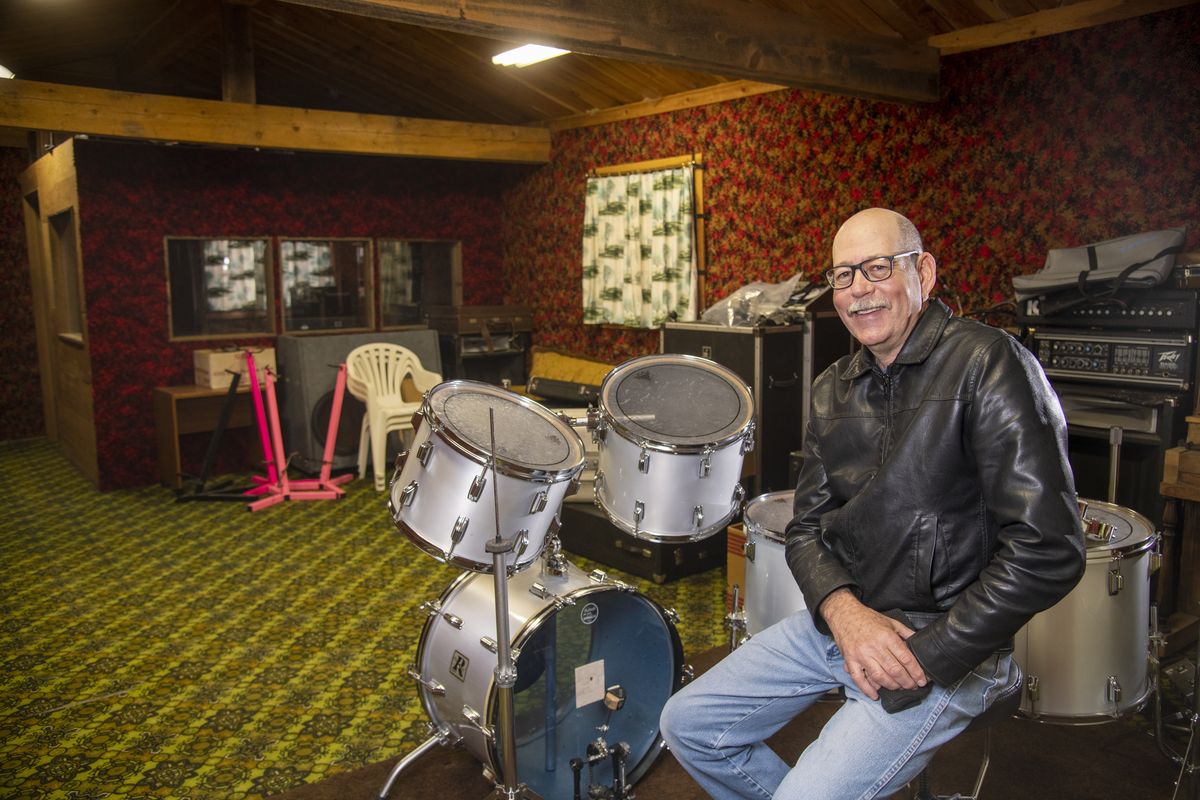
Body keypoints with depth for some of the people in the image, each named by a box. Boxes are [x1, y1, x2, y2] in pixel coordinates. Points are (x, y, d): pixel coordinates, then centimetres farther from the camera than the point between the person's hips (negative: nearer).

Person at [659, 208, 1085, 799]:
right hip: (837, 617, 7)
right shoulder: (833, 390, 8)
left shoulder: (987, 365, -15)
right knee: (688, 725, 5)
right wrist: (842, 610, -13)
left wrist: (926, 659, -18)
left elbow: (1048, 550, -21)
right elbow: (807, 527, 9)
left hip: (949, 643, -6)